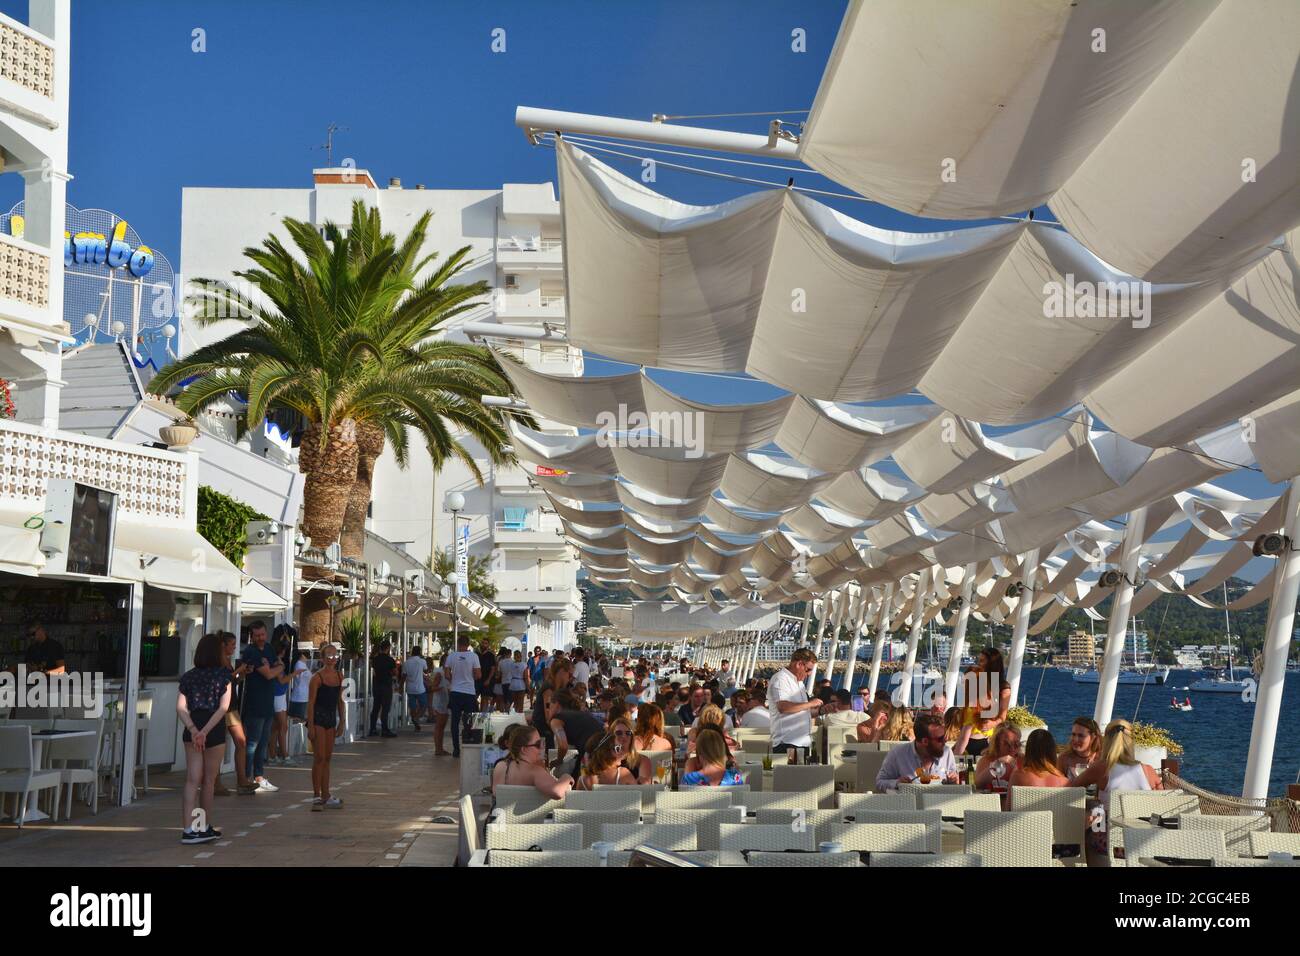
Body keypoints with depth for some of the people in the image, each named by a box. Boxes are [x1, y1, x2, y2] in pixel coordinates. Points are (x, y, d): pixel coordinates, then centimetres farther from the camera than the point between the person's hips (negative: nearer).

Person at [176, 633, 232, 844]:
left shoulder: (188, 676, 6)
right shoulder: (223, 675, -2)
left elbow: (180, 707, -5)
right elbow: (223, 707, -12)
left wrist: (193, 729, -15)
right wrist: (205, 731, -15)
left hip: (192, 730, 2)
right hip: (215, 730, -2)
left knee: (193, 780, 1)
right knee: (208, 780, 11)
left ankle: (188, 828, -9)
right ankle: (205, 827, 22)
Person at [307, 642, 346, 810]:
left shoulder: (339, 676, 7)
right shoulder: (318, 677, -12)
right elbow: (311, 702, -12)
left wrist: (341, 722, 12)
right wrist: (310, 726, -16)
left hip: (331, 718, 7)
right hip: (318, 718, -7)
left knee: (327, 758, 11)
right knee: (319, 758, -7)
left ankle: (325, 795, 16)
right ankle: (316, 796, -3)